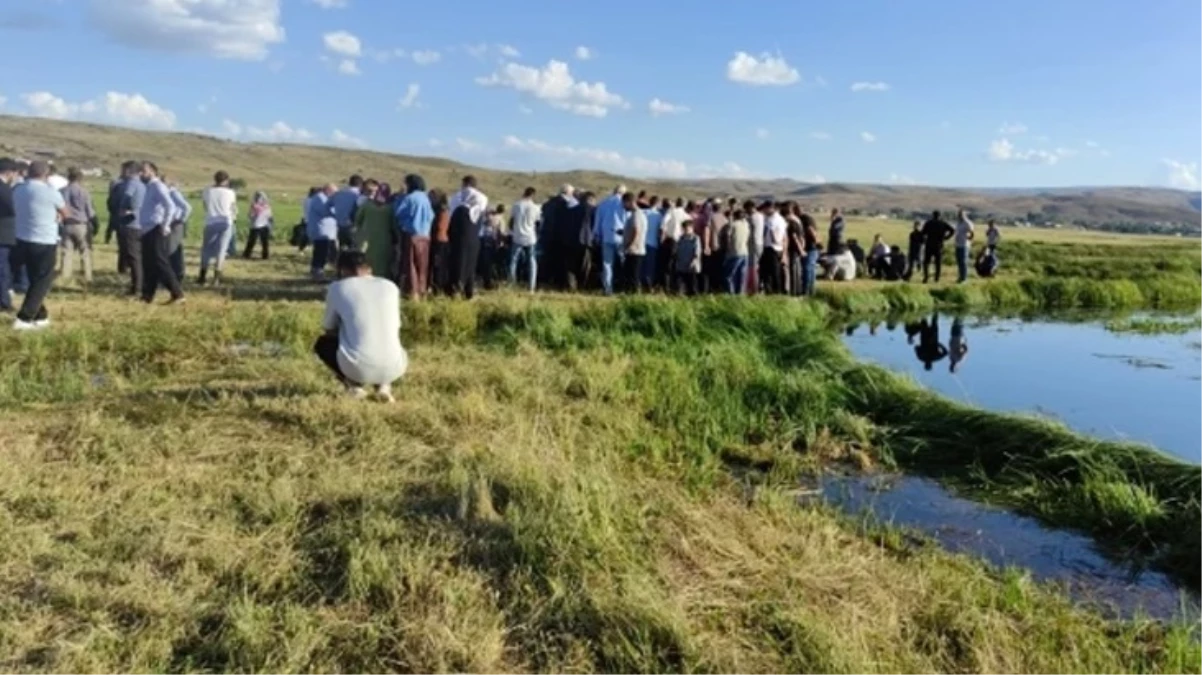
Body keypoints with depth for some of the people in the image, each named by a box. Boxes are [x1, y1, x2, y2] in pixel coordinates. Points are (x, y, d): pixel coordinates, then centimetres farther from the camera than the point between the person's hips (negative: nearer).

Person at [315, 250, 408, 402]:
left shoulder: (337, 288, 7)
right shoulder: (390, 287, 15)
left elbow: (329, 329, 19)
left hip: (357, 368, -3)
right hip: (393, 369, 3)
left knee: (322, 344, 30)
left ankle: (353, 385, 8)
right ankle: (384, 385, 12)